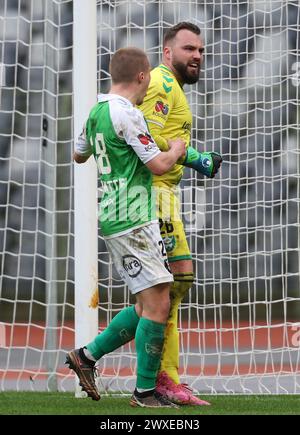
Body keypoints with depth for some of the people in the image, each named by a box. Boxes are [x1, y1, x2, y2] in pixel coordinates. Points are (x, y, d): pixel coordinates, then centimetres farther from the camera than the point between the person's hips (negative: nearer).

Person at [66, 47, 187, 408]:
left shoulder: (97, 111, 12)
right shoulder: (127, 114, -16)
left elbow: (79, 155, 29)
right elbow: (158, 165, -16)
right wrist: (177, 149, 4)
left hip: (115, 217, 10)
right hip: (133, 220, -10)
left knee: (148, 304, 13)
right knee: (157, 305, -8)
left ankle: (87, 355, 16)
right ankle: (145, 392, -4)